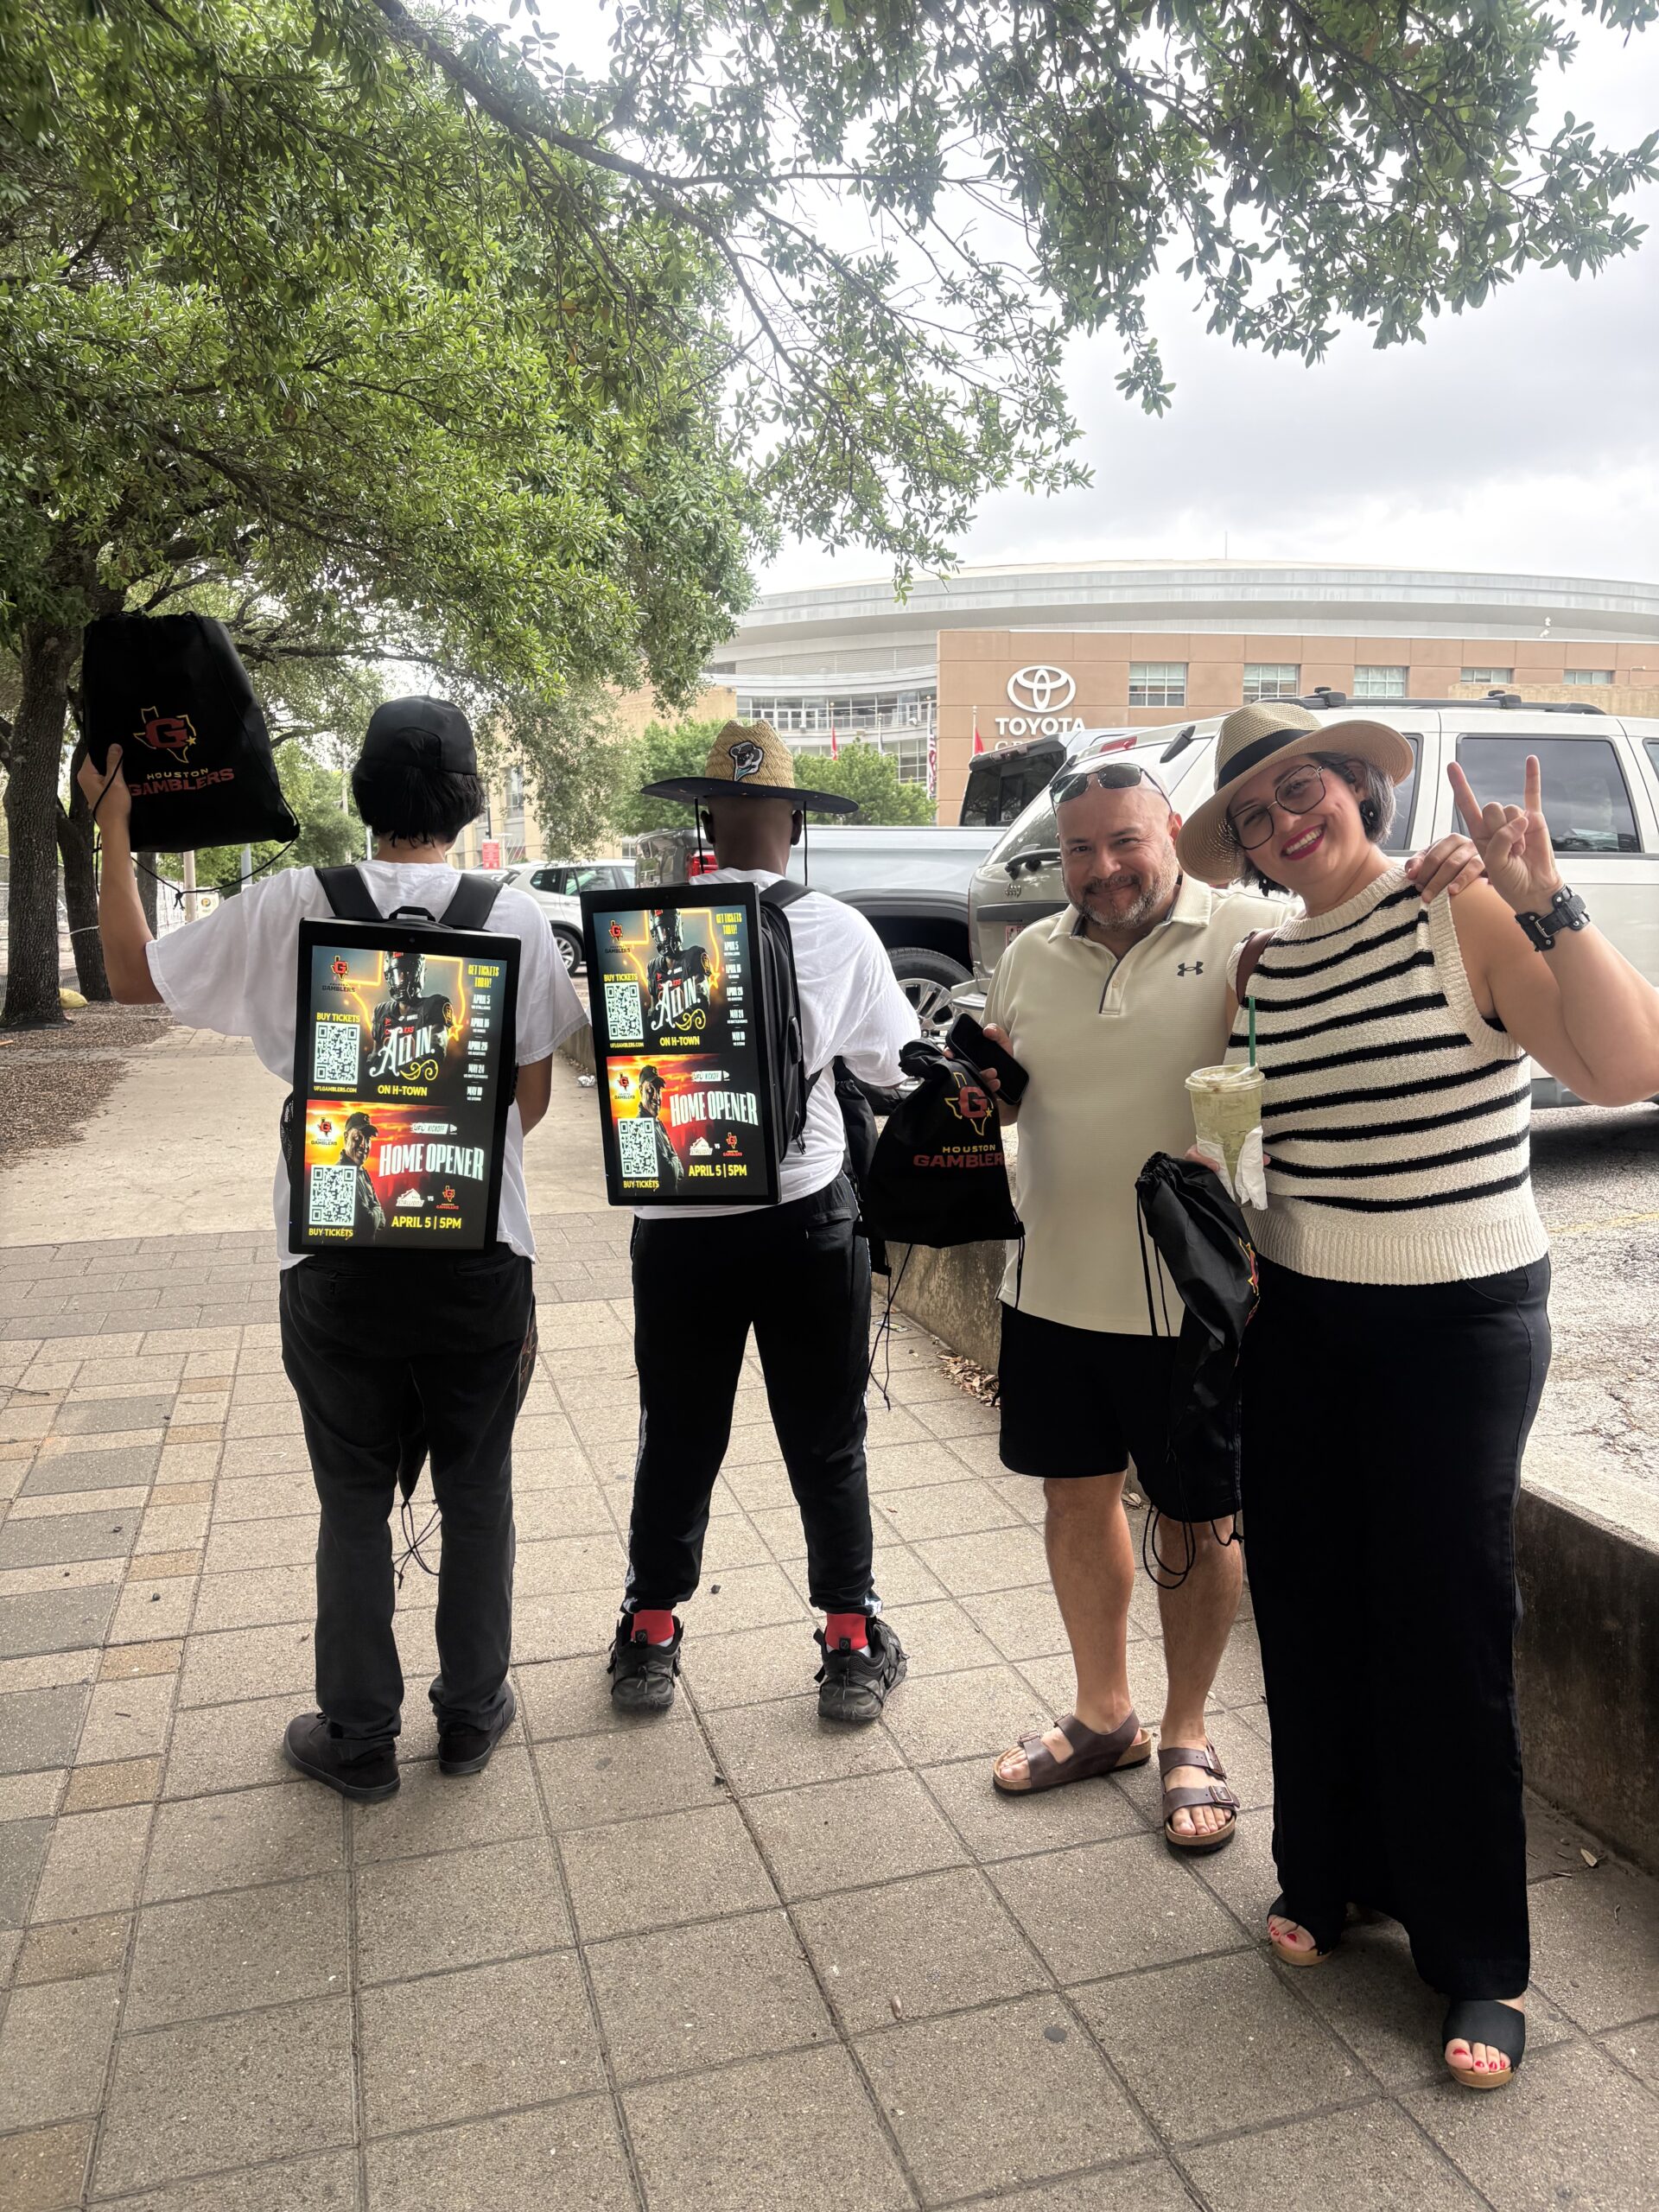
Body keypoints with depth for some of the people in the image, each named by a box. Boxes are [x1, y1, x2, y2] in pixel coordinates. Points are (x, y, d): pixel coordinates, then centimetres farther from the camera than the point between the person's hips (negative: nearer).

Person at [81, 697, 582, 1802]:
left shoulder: (293, 908, -9)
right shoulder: (517, 919, -7)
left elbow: (133, 973, 4)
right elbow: (534, 1096, 0)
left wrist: (114, 823, 14)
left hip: (339, 1263, 0)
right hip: (481, 1256, 0)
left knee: (356, 1503, 15)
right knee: (478, 1493, 16)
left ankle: (359, 1738, 28)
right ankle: (473, 1713, 30)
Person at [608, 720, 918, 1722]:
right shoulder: (841, 932, -10)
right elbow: (892, 1060, 2)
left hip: (678, 1222, 1)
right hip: (808, 1216, 0)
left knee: (678, 1439, 17)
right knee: (827, 1442, 15)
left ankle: (651, 1638, 31)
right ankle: (853, 1647, 26)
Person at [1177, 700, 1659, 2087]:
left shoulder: (1463, 915, -10)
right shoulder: (1262, 966, 6)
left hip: (1460, 1323, -5)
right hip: (1298, 1324, 5)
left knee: (1447, 1634, 3)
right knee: (1309, 1615, 13)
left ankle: (1480, 1960, 22)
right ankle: (1332, 1871, 36)